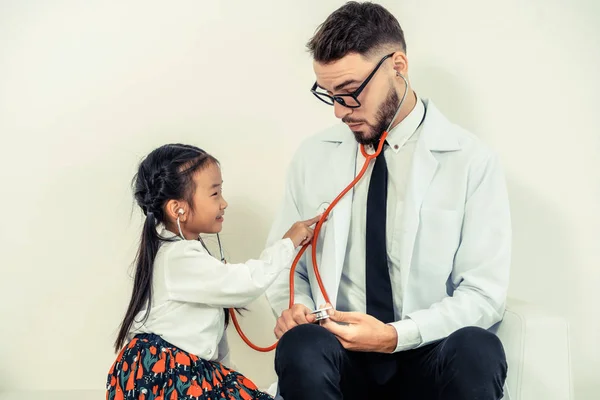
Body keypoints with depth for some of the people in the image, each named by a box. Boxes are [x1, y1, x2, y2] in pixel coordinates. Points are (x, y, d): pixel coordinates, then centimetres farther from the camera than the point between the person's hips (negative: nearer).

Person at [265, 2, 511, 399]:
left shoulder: (472, 161, -3)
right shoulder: (312, 157, 7)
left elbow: (485, 292, -5)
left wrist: (396, 335, -18)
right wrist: (293, 304, -7)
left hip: (428, 357, -1)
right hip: (339, 354, 2)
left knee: (476, 351, -35)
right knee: (302, 347, -33)